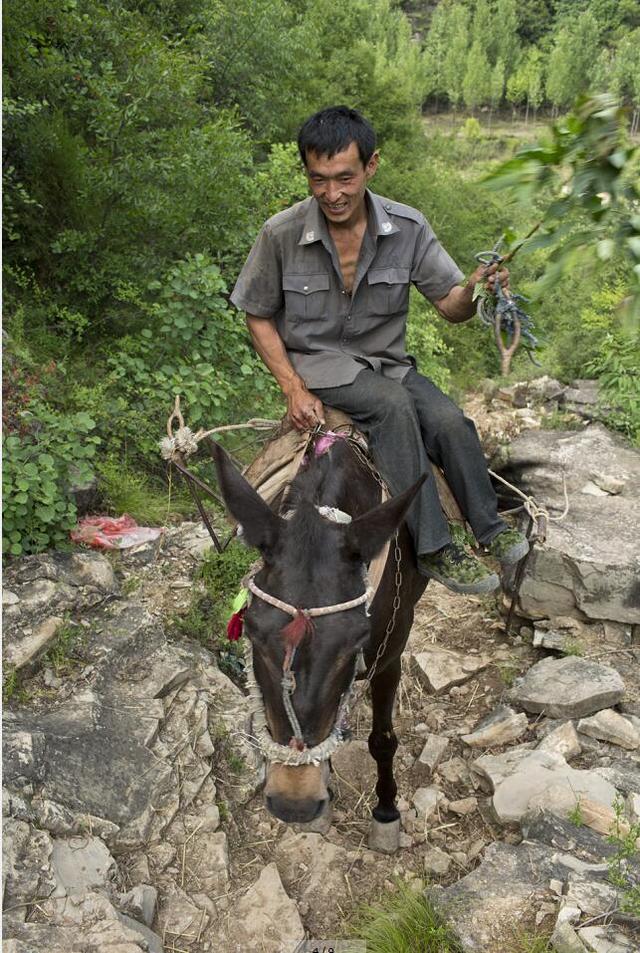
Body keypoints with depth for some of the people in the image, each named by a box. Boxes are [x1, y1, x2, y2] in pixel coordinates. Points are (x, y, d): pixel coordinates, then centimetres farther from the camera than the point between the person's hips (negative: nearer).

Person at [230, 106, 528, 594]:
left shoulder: (408, 227, -7)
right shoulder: (282, 234, -12)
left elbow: (451, 306, -5)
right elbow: (259, 317, -2)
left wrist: (475, 291, -30)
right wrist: (293, 388, -13)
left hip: (387, 363, 3)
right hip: (317, 364, -2)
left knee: (449, 421, -25)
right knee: (392, 404, -32)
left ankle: (490, 527, -3)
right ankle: (433, 547, -24)